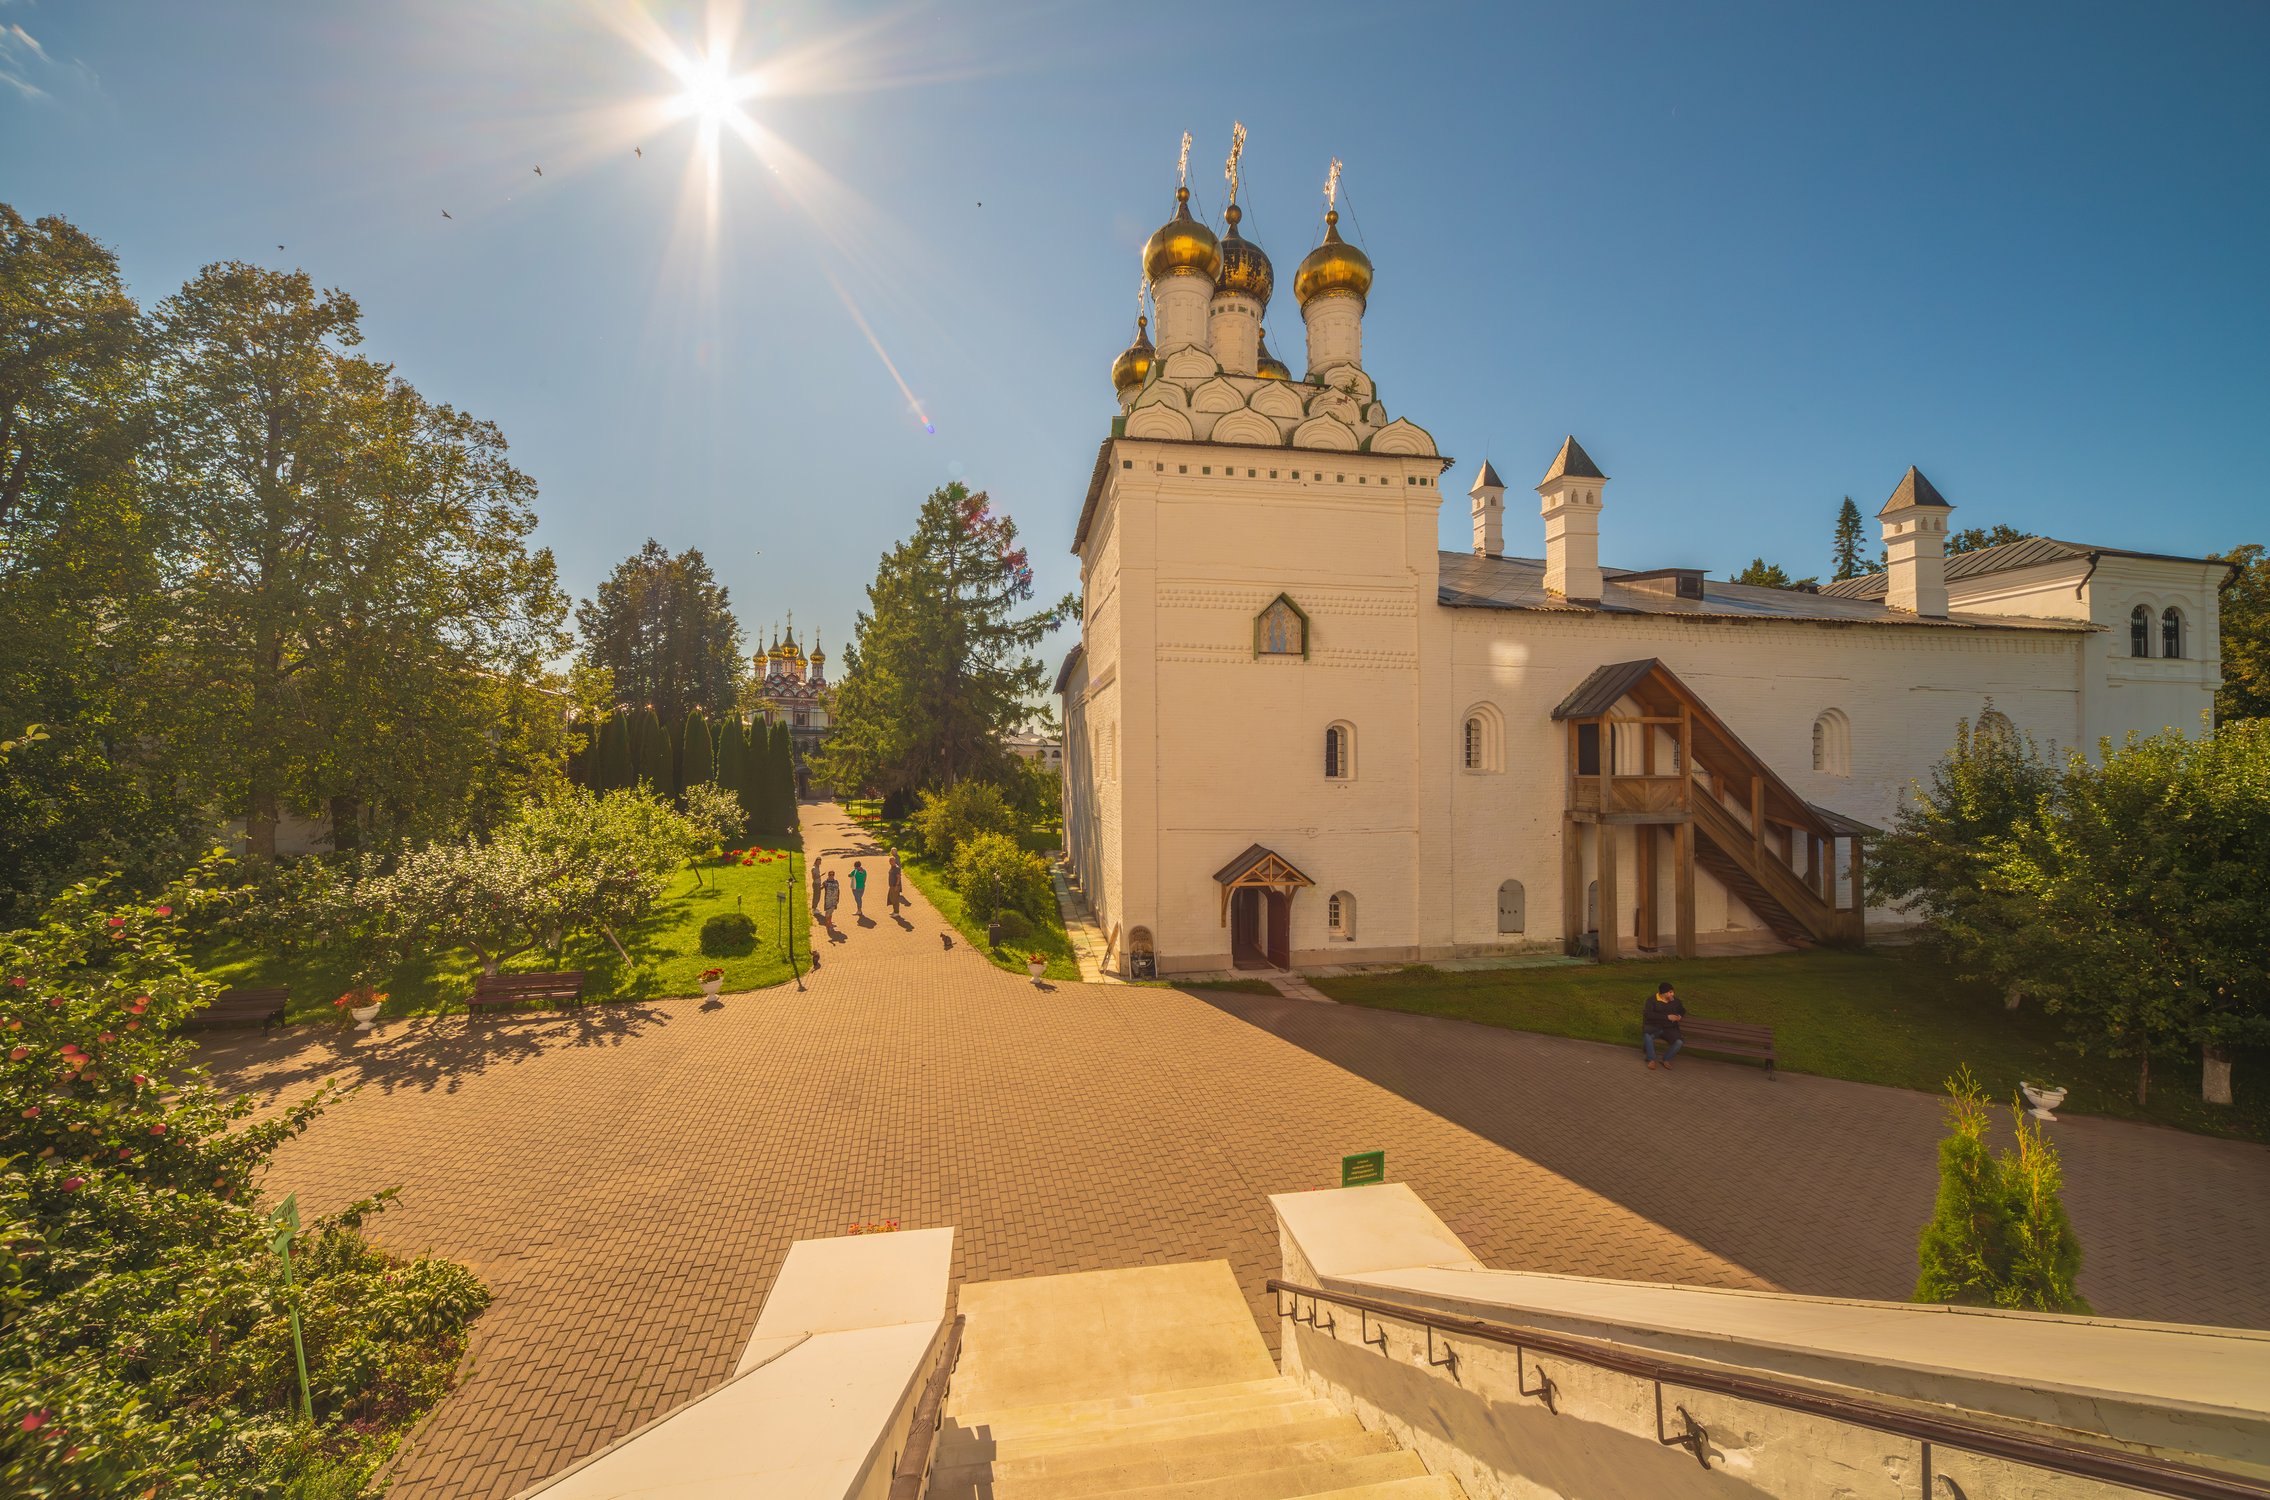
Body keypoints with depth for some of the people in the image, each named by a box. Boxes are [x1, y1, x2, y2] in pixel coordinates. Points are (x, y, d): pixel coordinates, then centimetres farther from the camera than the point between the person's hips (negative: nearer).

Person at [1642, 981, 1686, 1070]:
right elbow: (1648, 1014, -20)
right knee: (1647, 1035, -36)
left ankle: (1666, 1059, -3)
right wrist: (1667, 1017, -25)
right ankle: (1652, 1059, -16)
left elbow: (1682, 1011, 27)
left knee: (1679, 1042, -27)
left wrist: (1680, 1016, 2)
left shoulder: (1676, 1001, 7)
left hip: (1670, 1029, 3)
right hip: (1654, 1027, -3)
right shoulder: (1652, 1001, -6)